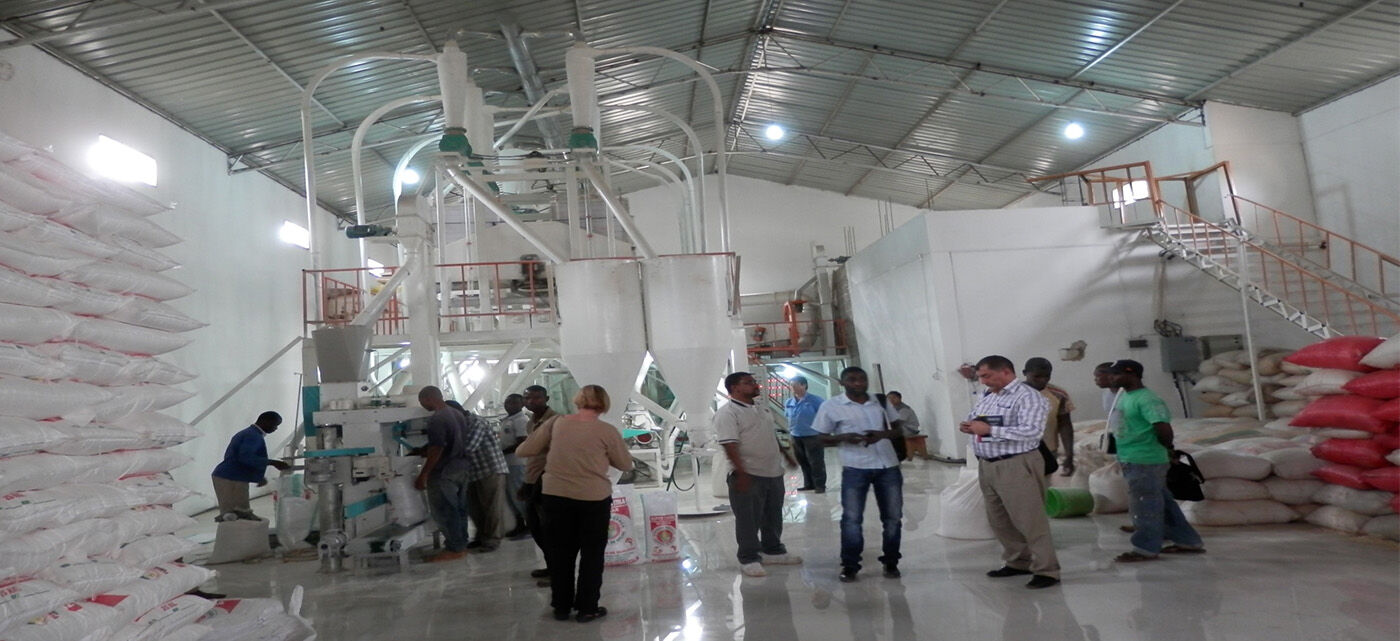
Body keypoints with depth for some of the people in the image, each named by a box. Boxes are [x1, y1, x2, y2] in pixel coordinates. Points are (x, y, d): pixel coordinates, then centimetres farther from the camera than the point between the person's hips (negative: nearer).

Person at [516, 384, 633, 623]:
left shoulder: (557, 423, -1)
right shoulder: (607, 431, -9)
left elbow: (523, 450, 5)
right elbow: (626, 464, 2)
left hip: (556, 496, 3)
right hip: (593, 498, -3)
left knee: (560, 552, 17)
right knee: (592, 554, 13)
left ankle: (561, 606, 27)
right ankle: (587, 608, 19)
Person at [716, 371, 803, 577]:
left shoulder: (758, 409, 16)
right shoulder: (727, 412, -13)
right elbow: (730, 445, -21)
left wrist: (786, 456, 26)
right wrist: (741, 472, -27)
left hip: (773, 473, 9)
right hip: (748, 476, -9)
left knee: (773, 517, 17)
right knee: (748, 520, -1)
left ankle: (773, 551, 31)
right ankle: (749, 559, 10)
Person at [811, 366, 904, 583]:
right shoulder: (831, 406, -2)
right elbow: (820, 437, 1)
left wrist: (883, 434, -10)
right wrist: (843, 438, -18)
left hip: (888, 466, 3)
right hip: (855, 468, -3)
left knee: (892, 517, 9)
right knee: (852, 518, -4)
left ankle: (891, 562, 25)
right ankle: (849, 566, 10)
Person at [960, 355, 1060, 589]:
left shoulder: (1027, 397, -12)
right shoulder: (986, 397, 14)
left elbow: (1032, 431, -23)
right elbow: (974, 420, 26)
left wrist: (990, 429, -24)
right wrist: (968, 426, 0)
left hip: (1016, 465, -8)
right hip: (986, 465, 8)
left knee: (1029, 519, -3)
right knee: (999, 520, 15)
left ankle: (1046, 570, 7)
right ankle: (1017, 562, 29)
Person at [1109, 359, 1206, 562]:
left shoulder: (1147, 399, -18)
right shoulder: (1124, 397, 11)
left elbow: (1164, 428, -26)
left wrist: (1167, 448, -8)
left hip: (1145, 462, -10)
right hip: (1130, 461, 10)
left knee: (1145, 506, 1)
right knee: (1162, 503, 18)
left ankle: (1145, 549, 12)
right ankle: (1187, 541, 29)